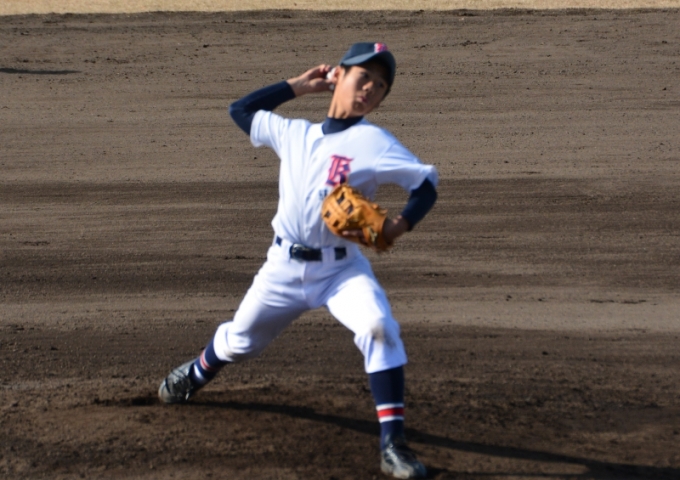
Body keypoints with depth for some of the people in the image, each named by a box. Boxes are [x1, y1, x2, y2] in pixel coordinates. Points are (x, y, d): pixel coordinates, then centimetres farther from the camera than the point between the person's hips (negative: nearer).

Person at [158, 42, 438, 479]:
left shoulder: (374, 142, -9)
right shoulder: (294, 134, 5)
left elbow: (426, 182, -13)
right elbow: (241, 110, 18)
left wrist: (398, 227, -30)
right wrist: (298, 86, 12)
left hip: (342, 267, -4)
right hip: (285, 266, 4)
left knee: (380, 328, -30)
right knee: (240, 340, 18)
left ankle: (393, 443, -30)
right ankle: (196, 374, 54)